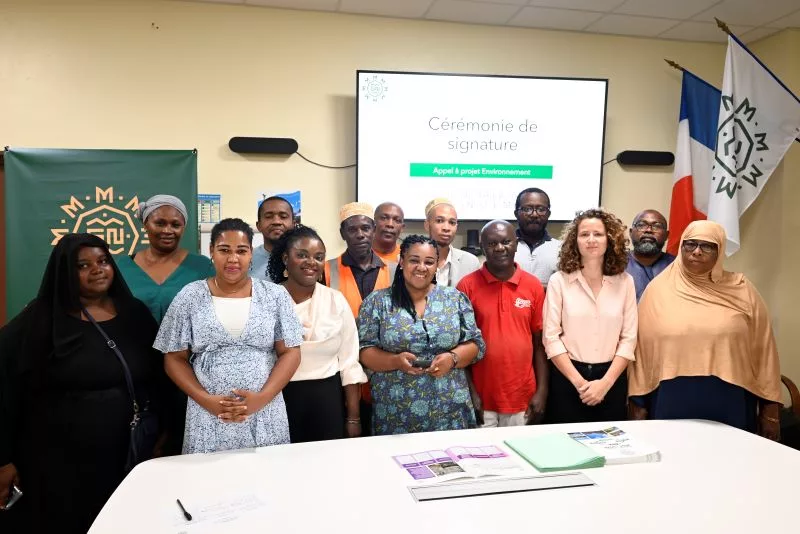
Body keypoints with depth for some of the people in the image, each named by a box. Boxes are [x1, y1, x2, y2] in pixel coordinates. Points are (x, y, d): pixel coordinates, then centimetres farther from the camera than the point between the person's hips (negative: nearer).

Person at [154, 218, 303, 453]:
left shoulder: (275, 295, 1)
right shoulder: (190, 296, 2)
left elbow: (290, 353, -1)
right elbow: (174, 358, 3)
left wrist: (261, 398, -13)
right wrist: (206, 400, -10)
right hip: (208, 419, 0)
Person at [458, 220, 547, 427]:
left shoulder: (533, 286, 1)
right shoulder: (467, 286, -5)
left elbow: (539, 343, 4)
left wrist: (542, 391, 0)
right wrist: (470, 393, -6)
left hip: (522, 398, 2)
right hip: (481, 398, -2)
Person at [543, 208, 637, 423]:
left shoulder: (625, 281, 1)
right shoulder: (559, 281, -5)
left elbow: (629, 338, -1)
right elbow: (551, 337, -7)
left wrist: (605, 382, -10)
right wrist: (579, 382, -12)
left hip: (612, 378, 2)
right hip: (567, 378, -1)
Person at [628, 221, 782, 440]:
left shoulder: (741, 290, 3)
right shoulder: (659, 289, 1)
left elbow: (763, 349, 6)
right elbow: (643, 349, 2)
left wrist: (770, 408, 5)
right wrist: (638, 403, 1)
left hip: (730, 403, 1)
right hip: (672, 402, 0)